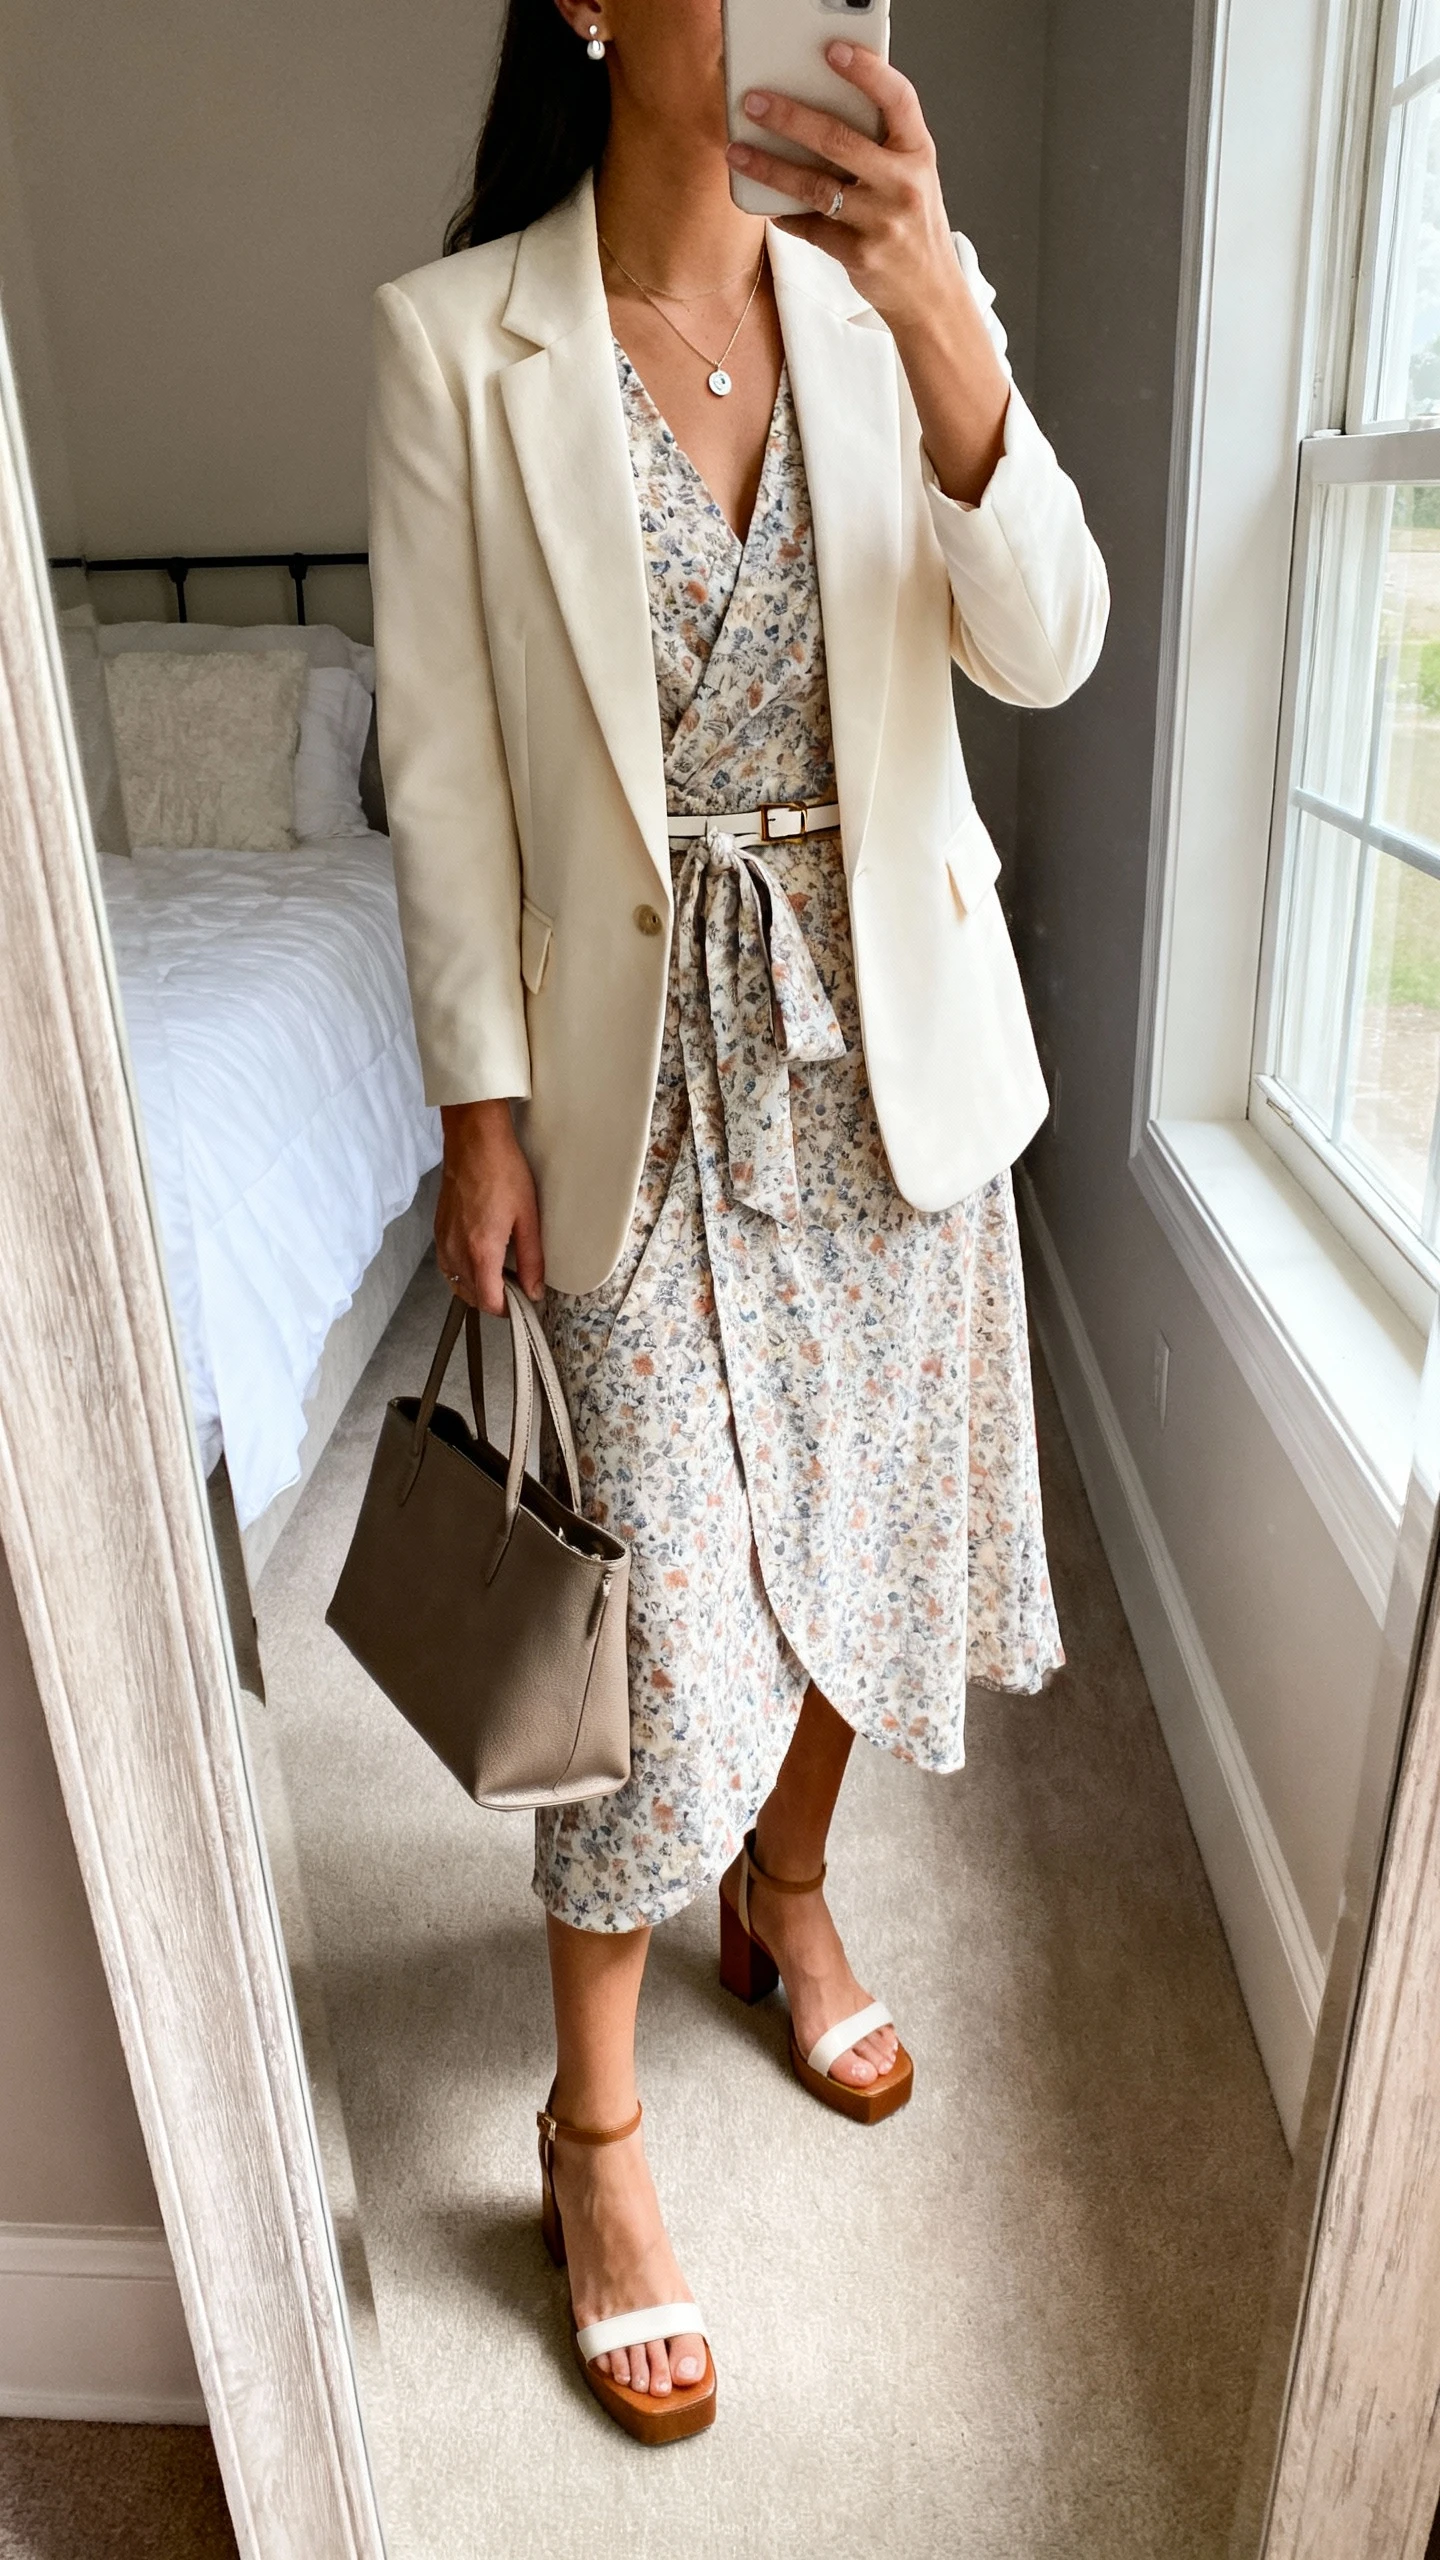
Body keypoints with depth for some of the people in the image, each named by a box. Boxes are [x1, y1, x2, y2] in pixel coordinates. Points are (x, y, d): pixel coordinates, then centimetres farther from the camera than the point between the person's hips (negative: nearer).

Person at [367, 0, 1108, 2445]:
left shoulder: (893, 293, 5)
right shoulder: (455, 337, -4)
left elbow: (1045, 646, -8)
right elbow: (442, 755, -5)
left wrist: (935, 309, -22)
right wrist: (482, 1102, -9)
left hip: (893, 1033, 4)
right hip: (640, 1054, -3)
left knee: (864, 1514, 15)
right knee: (658, 1608, 1)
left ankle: (786, 1891, 45)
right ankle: (593, 2132, 25)